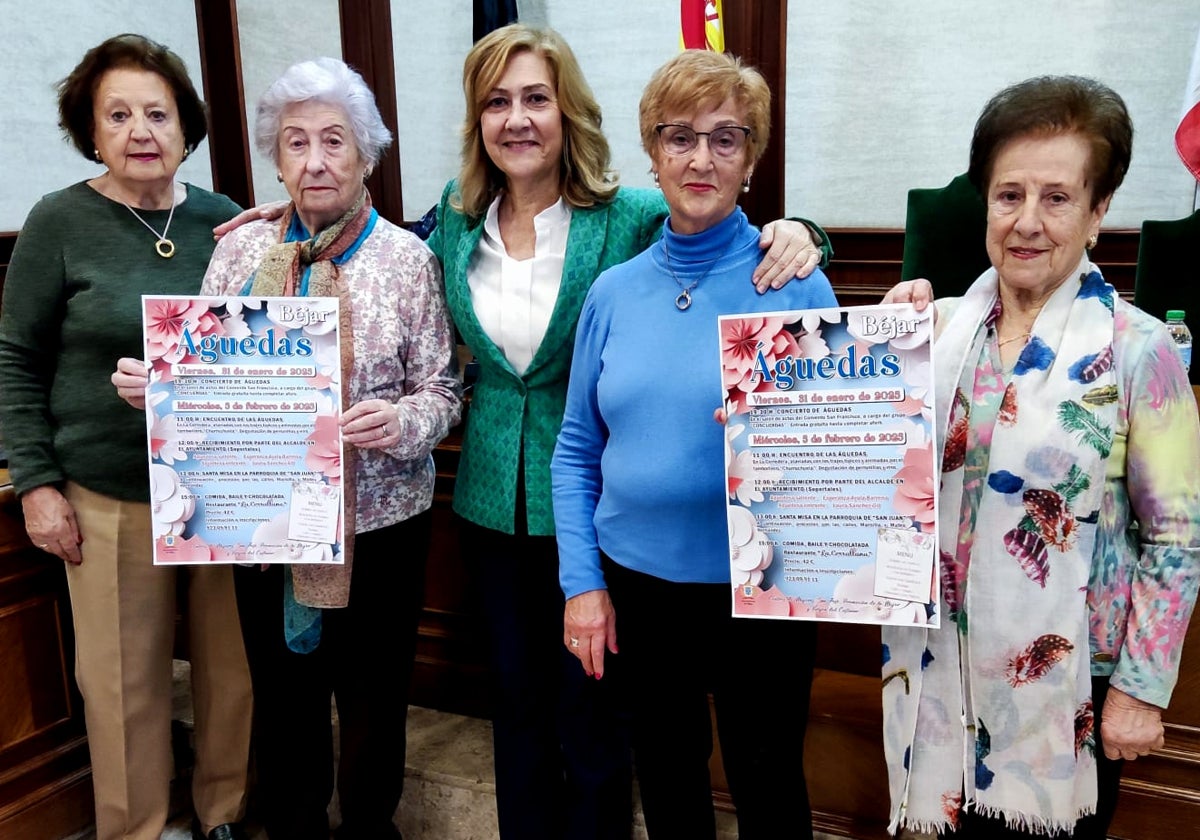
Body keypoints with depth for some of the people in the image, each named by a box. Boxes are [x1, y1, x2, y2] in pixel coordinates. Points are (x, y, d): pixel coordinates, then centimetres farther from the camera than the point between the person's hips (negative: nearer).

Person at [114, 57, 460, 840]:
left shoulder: (407, 258, -4)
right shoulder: (241, 248, 3)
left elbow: (441, 393, -3)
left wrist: (403, 422, -23)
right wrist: (156, 383, -13)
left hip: (379, 518, -2)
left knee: (373, 696, 13)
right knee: (283, 695, 16)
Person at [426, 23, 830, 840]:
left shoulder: (633, 216, -13)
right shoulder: (458, 216, 1)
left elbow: (735, 243, -9)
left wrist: (793, 235, -30)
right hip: (494, 498, 4)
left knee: (589, 707, 10)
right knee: (517, 695, 21)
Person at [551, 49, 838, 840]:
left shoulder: (796, 284, -9)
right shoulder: (615, 291, 1)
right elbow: (577, 449, 5)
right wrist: (582, 582, 0)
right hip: (636, 582, 3)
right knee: (666, 776, 21)